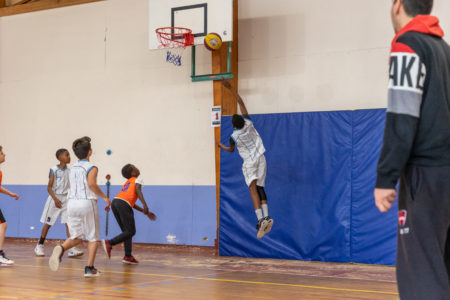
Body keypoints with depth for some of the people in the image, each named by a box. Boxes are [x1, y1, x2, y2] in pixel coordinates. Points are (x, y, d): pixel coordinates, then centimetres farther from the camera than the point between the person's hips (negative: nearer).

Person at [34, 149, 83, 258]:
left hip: (66, 198, 3)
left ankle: (72, 249, -13)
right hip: (55, 198, -3)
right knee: (48, 223, 6)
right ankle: (39, 246, 22)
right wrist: (55, 199, -20)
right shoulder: (54, 170, -8)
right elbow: (49, 187, -9)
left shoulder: (70, 171, 5)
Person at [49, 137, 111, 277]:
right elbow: (91, 183, -23)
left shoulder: (73, 168, 15)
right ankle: (89, 268, 3)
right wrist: (104, 197, -13)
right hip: (87, 203, -6)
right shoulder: (91, 168, -6)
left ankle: (61, 248, -18)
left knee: (76, 237, 12)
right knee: (93, 237, 7)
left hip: (72, 203, 6)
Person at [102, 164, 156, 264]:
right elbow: (138, 190, -11)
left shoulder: (127, 183, 33)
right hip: (123, 204, -8)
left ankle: (128, 256, 9)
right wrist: (145, 204, -21)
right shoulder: (137, 180, 11)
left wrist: (145, 212, 35)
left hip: (115, 202, 8)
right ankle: (109, 243, -16)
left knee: (127, 231, 14)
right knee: (131, 231, -3)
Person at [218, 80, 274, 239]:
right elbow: (241, 102, 1)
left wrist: (221, 146, 30)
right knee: (260, 187, 7)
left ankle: (260, 219, -31)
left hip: (249, 162, -5)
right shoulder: (248, 123, -7)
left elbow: (231, 150, 11)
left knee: (253, 188, -15)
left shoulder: (234, 137, -12)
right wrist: (230, 88, 6)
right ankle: (266, 216, -7)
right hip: (261, 158, 5)